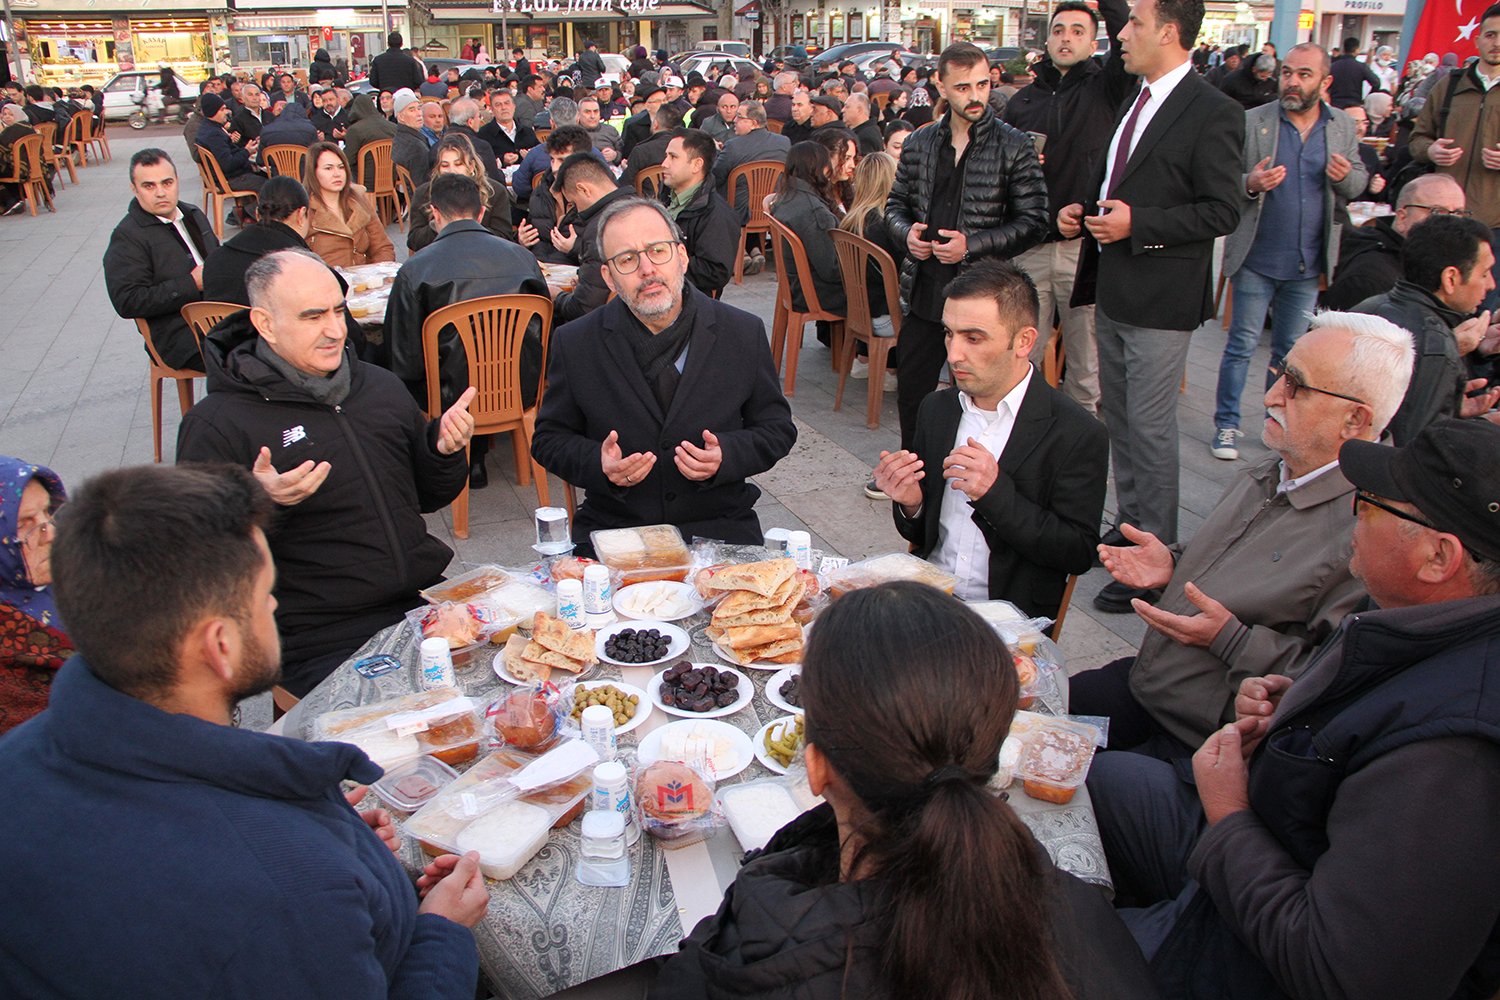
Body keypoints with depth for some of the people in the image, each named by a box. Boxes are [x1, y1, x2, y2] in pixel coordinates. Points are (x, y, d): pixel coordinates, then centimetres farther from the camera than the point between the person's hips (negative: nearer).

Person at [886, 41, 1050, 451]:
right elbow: (896, 203, 18)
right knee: (911, 388, 14)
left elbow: (1033, 223, -7)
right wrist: (907, 231, -5)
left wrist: (972, 245, -18)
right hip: (925, 291, 5)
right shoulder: (919, 144, 8)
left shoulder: (1014, 147, -5)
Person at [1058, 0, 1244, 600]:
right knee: (1116, 415, 17)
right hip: (1112, 289, 9)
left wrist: (1137, 223, -22)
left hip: (1160, 300, -9)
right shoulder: (1133, 100, 14)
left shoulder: (1212, 114, -13)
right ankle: (1129, 524, 32)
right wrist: (1084, 208, 6)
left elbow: (1223, 211, -16)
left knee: (1150, 425, -4)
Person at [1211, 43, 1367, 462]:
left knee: (1290, 350, 13)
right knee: (1241, 346, 3)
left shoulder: (1343, 126, 5)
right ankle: (1226, 425, 14)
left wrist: (1346, 176, -13)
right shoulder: (1252, 122, -6)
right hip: (1257, 259, -3)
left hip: (1309, 263, 4)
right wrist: (1250, 185, -27)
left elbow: (1359, 181, 10)